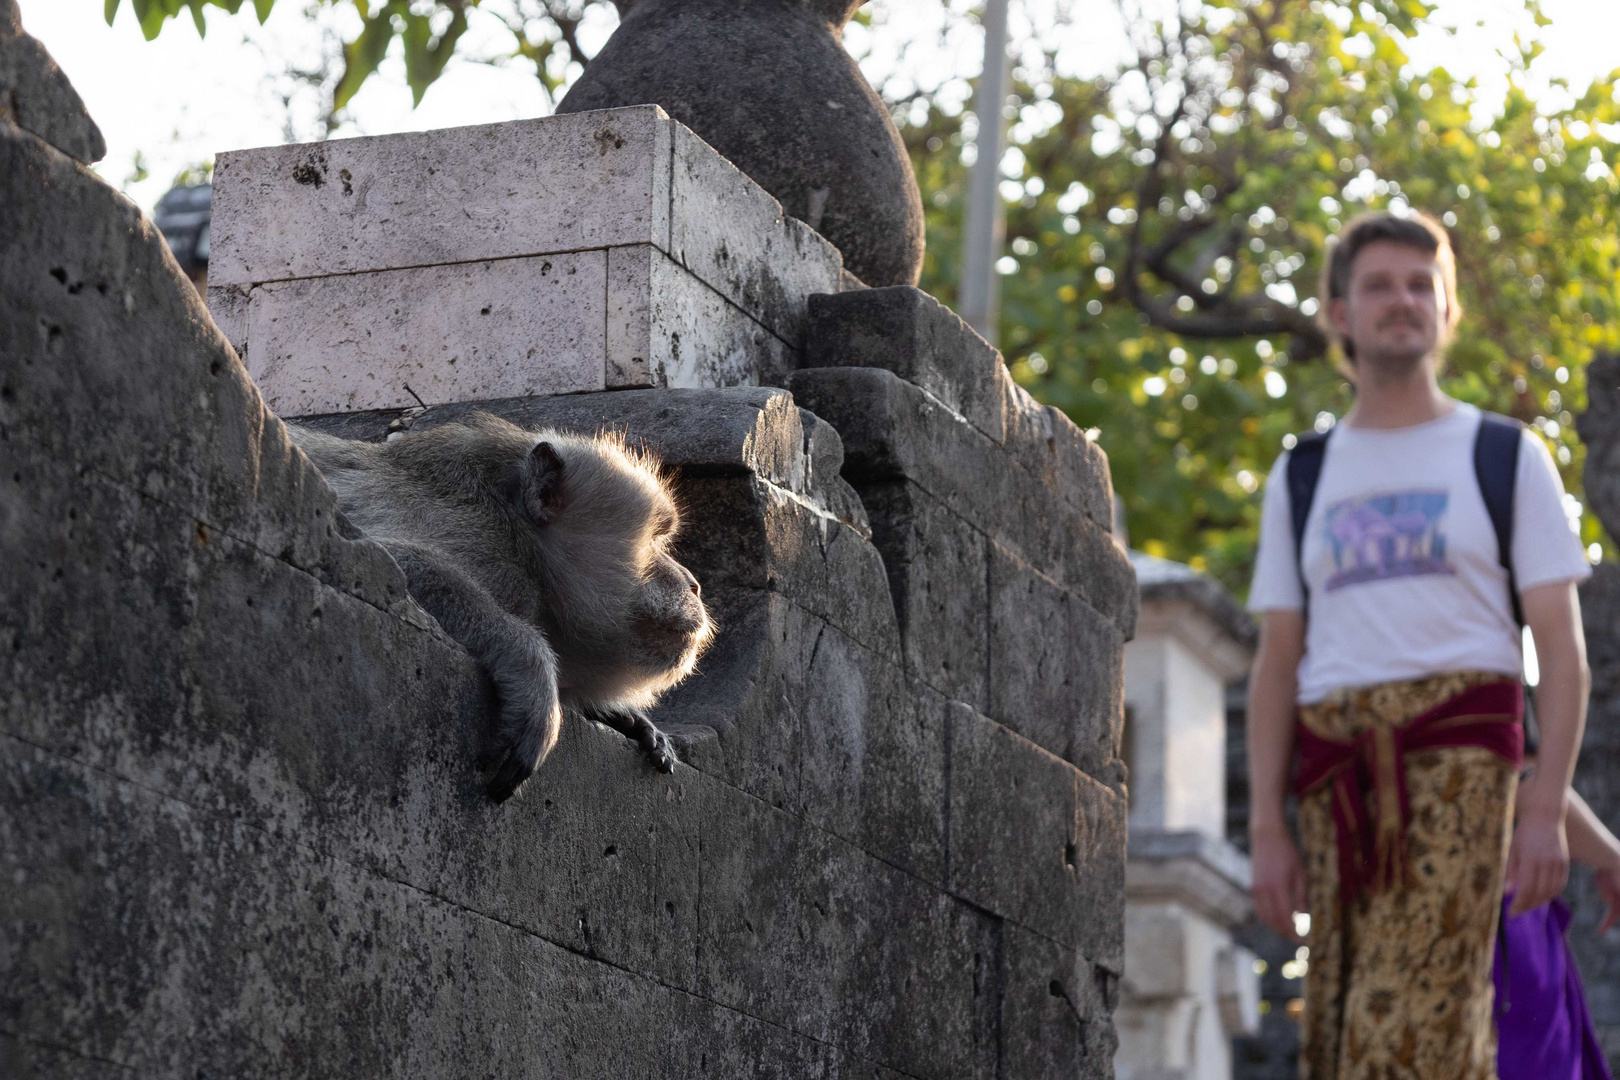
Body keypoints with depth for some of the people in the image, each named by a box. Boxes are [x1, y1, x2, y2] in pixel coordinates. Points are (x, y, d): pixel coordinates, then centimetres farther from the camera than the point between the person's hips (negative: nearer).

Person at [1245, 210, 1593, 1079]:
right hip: (1336, 766, 4)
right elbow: (1278, 661, 14)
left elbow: (1562, 648, 4)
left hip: (1458, 753, -4)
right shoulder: (1301, 479, 18)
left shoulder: (1508, 457, 10)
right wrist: (1266, 827, 4)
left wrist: (1546, 809, -8)